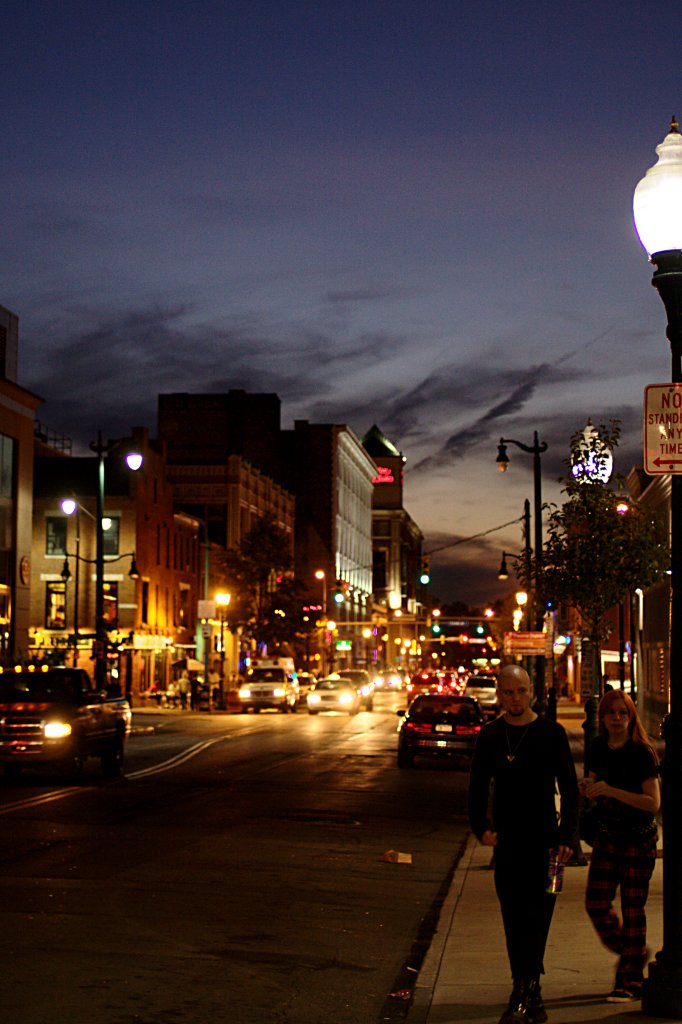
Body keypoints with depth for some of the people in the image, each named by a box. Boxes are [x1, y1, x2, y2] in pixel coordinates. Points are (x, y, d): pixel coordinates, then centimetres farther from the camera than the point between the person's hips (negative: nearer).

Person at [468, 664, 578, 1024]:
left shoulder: (551, 733, -1)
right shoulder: (490, 735, 7)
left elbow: (569, 789, -1)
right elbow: (478, 787, 11)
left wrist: (566, 837, -9)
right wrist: (481, 826, -4)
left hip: (543, 839, -3)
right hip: (507, 841, 3)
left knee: (536, 918, -7)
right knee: (514, 922, 6)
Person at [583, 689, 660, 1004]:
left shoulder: (641, 753, -15)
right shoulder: (598, 748, 2)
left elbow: (653, 802, -20)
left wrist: (611, 790, -26)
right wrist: (589, 787, -10)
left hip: (639, 838, -5)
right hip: (607, 835, 6)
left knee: (632, 909, -1)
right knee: (596, 904, 3)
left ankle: (631, 981, 9)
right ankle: (629, 952, 28)